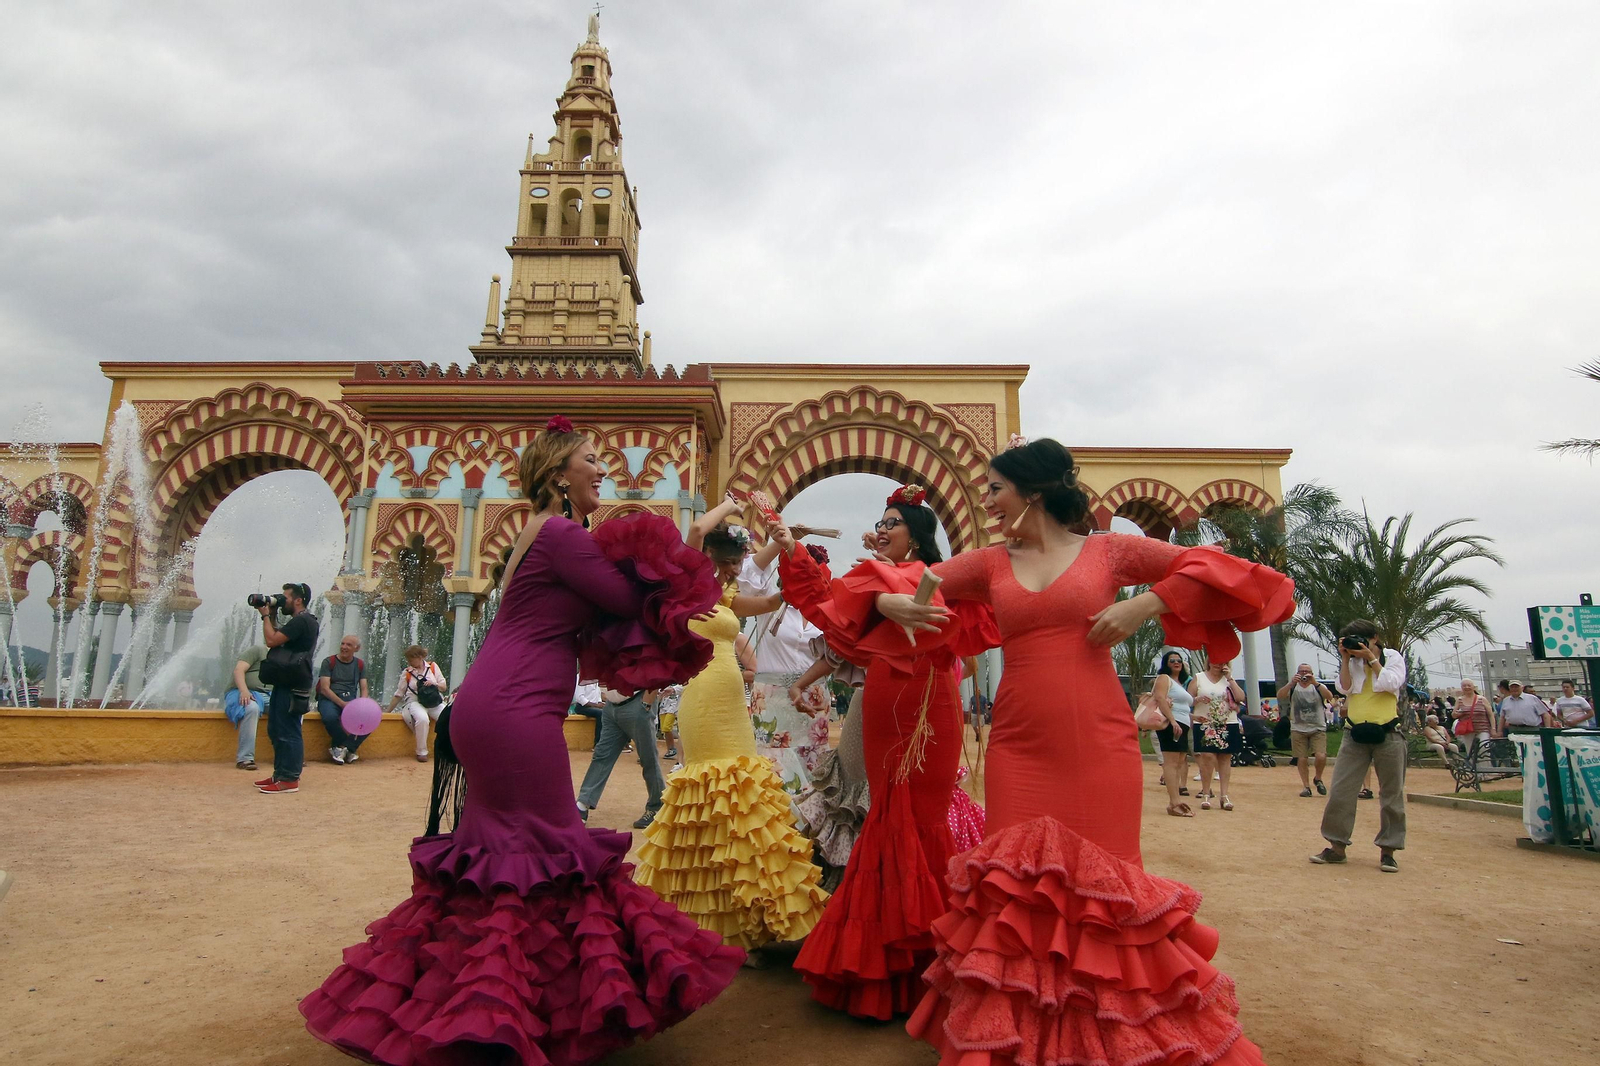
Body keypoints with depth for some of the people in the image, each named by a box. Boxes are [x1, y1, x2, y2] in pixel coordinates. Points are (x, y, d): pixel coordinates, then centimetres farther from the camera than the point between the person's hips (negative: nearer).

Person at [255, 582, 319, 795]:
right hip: (286, 683, 11)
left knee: (288, 732, -8)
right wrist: (272, 617, 13)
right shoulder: (300, 621, 20)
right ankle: (280, 774, 23)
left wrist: (266, 616, -6)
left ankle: (289, 780, -4)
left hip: (293, 687, -11)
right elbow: (277, 640, 19)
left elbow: (271, 640, -19)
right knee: (276, 731, 16)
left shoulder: (302, 621, -14)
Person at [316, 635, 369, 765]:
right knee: (330, 717, -37)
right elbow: (325, 688, -7)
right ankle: (348, 749, -13)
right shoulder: (329, 662, 2)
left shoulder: (360, 665, 14)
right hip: (329, 699, -3)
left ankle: (341, 748, -12)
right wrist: (342, 704, -20)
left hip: (350, 700, 3)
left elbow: (363, 689, 10)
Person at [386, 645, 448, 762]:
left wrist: (434, 684, -11)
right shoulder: (406, 673, 11)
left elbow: (443, 687, 10)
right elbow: (398, 695, 14)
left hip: (435, 702, 1)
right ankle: (422, 752, -21)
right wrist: (387, 712, 11)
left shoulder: (433, 666, 10)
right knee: (422, 718, -37)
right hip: (415, 702, -1)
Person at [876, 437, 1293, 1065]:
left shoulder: (1109, 551, 4)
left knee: (1102, 886, 5)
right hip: (1018, 749, 2)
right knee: (1017, 891, 3)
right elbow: (904, 586, 7)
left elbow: (1214, 570, 5)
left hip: (1100, 747, -2)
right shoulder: (989, 564, 10)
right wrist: (890, 603, -16)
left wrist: (1146, 606, -9)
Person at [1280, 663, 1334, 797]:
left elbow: (1330, 697, -15)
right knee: (1302, 759, 1)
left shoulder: (1318, 687, 3)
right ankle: (1306, 786, 14)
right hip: (1298, 729, 0)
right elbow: (1279, 696, -14)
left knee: (1321, 756, -14)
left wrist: (1315, 683, -23)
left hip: (1318, 729, 0)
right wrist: (1292, 683, -24)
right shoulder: (1292, 688, 3)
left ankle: (1318, 779, 13)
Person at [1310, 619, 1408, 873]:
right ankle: (1337, 845, 6)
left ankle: (1387, 849, 15)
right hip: (1356, 735, 2)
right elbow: (1345, 688, -4)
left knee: (1392, 794, 4)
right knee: (1340, 791, -2)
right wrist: (1345, 658, -6)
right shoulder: (1351, 662, 11)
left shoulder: (1393, 657, 3)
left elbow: (1389, 684, -13)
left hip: (1388, 734, -2)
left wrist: (1371, 658, -12)